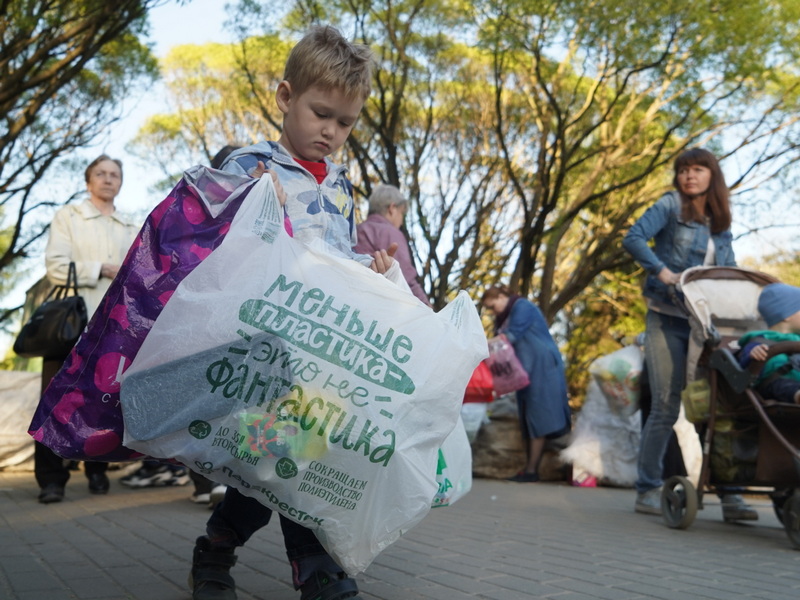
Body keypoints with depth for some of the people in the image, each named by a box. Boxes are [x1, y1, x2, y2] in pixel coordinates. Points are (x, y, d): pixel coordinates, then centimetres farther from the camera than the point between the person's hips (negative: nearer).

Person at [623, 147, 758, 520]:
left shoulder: (721, 224, 17)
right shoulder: (670, 206, 2)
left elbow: (730, 273, 17)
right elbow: (633, 239, -11)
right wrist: (663, 272, -20)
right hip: (668, 321, -5)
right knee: (666, 406, -6)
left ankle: (728, 492, 11)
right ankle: (647, 490, 4)